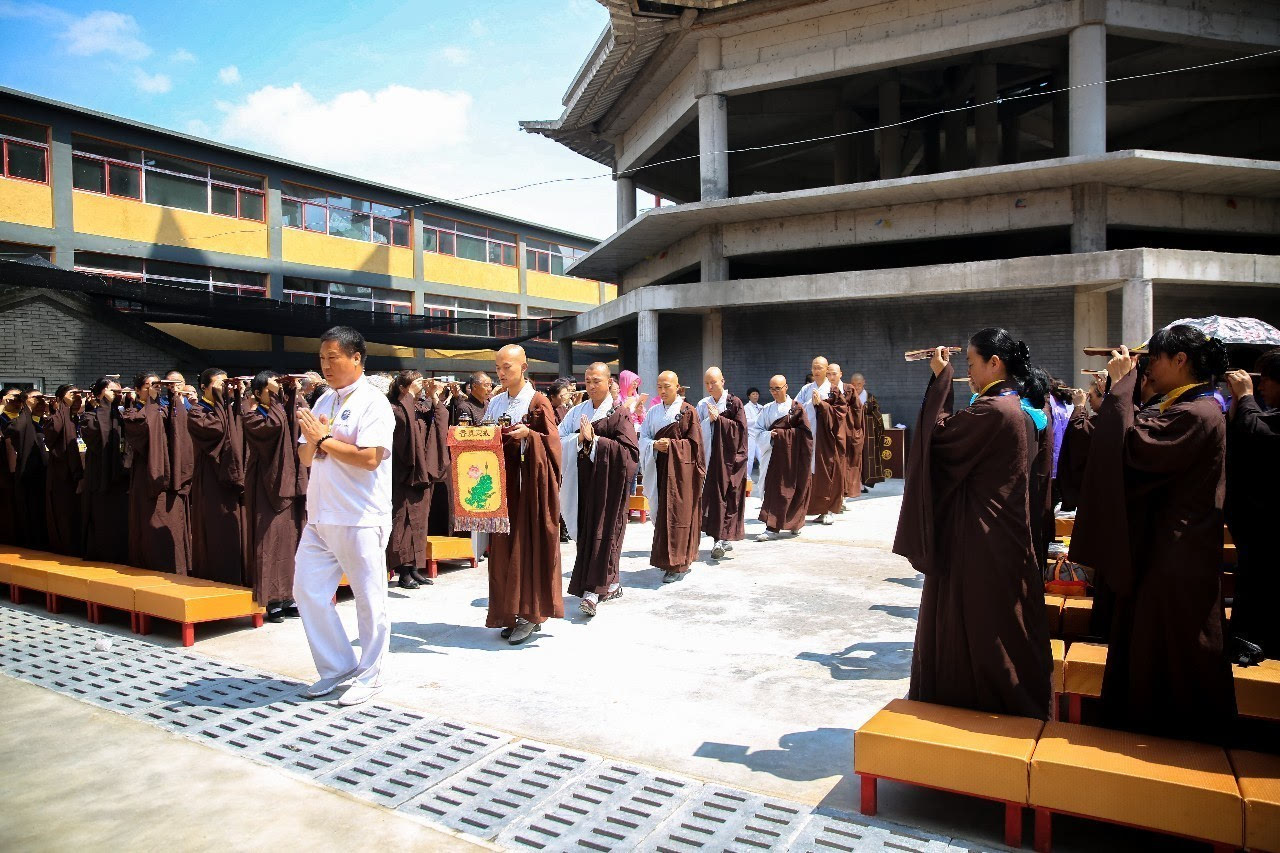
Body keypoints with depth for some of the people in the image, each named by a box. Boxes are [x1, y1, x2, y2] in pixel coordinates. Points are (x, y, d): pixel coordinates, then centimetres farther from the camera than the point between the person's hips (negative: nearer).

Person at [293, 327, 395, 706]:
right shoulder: (323, 402, 14)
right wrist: (312, 442, -7)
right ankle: (337, 668, 24)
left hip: (360, 519, -8)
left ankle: (369, 677, 19)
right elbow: (305, 458, 15)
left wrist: (324, 439, -12)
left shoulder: (373, 404, -9)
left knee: (369, 600, 3)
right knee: (307, 592, 9)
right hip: (320, 517, 8)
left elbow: (369, 458, -22)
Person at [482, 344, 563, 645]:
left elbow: (551, 442, -8)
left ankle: (530, 613, 3)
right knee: (503, 546, 5)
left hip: (528, 483, -6)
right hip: (501, 481, 6)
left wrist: (528, 434, -24)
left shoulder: (538, 402, -4)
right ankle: (512, 612, 14)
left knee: (528, 544, -4)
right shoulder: (495, 404, 13)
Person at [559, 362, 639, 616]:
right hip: (584, 478, 5)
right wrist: (579, 439, -13)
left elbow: (629, 450, -14)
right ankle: (611, 583, 22)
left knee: (603, 530, -7)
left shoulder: (619, 413, -4)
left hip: (609, 479, -5)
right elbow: (560, 441, 5)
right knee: (586, 530, 7)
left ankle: (594, 590, -8)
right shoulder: (577, 412, 11)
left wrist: (595, 439, -16)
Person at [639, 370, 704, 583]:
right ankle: (667, 560, 19)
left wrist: (671, 444, -14)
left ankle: (678, 564, -2)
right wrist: (655, 444, -12)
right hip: (660, 467, 5)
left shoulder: (688, 411, -2)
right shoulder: (653, 412, 12)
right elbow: (643, 436, 8)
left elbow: (694, 441, -5)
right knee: (661, 512, 6)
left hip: (681, 468, -5)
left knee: (677, 514, -6)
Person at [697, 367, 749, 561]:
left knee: (729, 496, -5)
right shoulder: (703, 405, 9)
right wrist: (710, 420, -10)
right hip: (711, 455, 3)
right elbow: (698, 430, 7)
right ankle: (722, 538, 8)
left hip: (730, 456, -3)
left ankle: (722, 538, -7)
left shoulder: (734, 403, 0)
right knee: (713, 495, 1)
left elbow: (740, 428, -8)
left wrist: (719, 419, -13)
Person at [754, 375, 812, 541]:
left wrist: (780, 432, -10)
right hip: (773, 454, 3)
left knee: (791, 488, -4)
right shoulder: (767, 410, 10)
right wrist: (769, 435, -12)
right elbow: (759, 430, 9)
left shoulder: (796, 408, 0)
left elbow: (804, 432, -5)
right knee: (773, 488, -1)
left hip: (792, 454, -3)